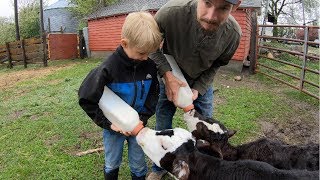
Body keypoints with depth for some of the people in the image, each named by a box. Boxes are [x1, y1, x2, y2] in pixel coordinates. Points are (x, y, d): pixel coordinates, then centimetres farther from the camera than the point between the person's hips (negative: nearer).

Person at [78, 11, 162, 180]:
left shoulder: (150, 66, -12)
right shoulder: (108, 68, -25)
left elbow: (153, 95, -1)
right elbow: (86, 99, -20)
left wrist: (142, 118, -13)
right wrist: (107, 123, -18)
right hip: (114, 126, -2)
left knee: (138, 166, 17)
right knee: (112, 165, 19)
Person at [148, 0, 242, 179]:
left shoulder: (234, 34, -27)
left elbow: (217, 64, -7)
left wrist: (198, 89, -17)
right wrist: (167, 74, -27)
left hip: (202, 83, 1)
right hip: (170, 79, -1)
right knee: (162, 127, 9)